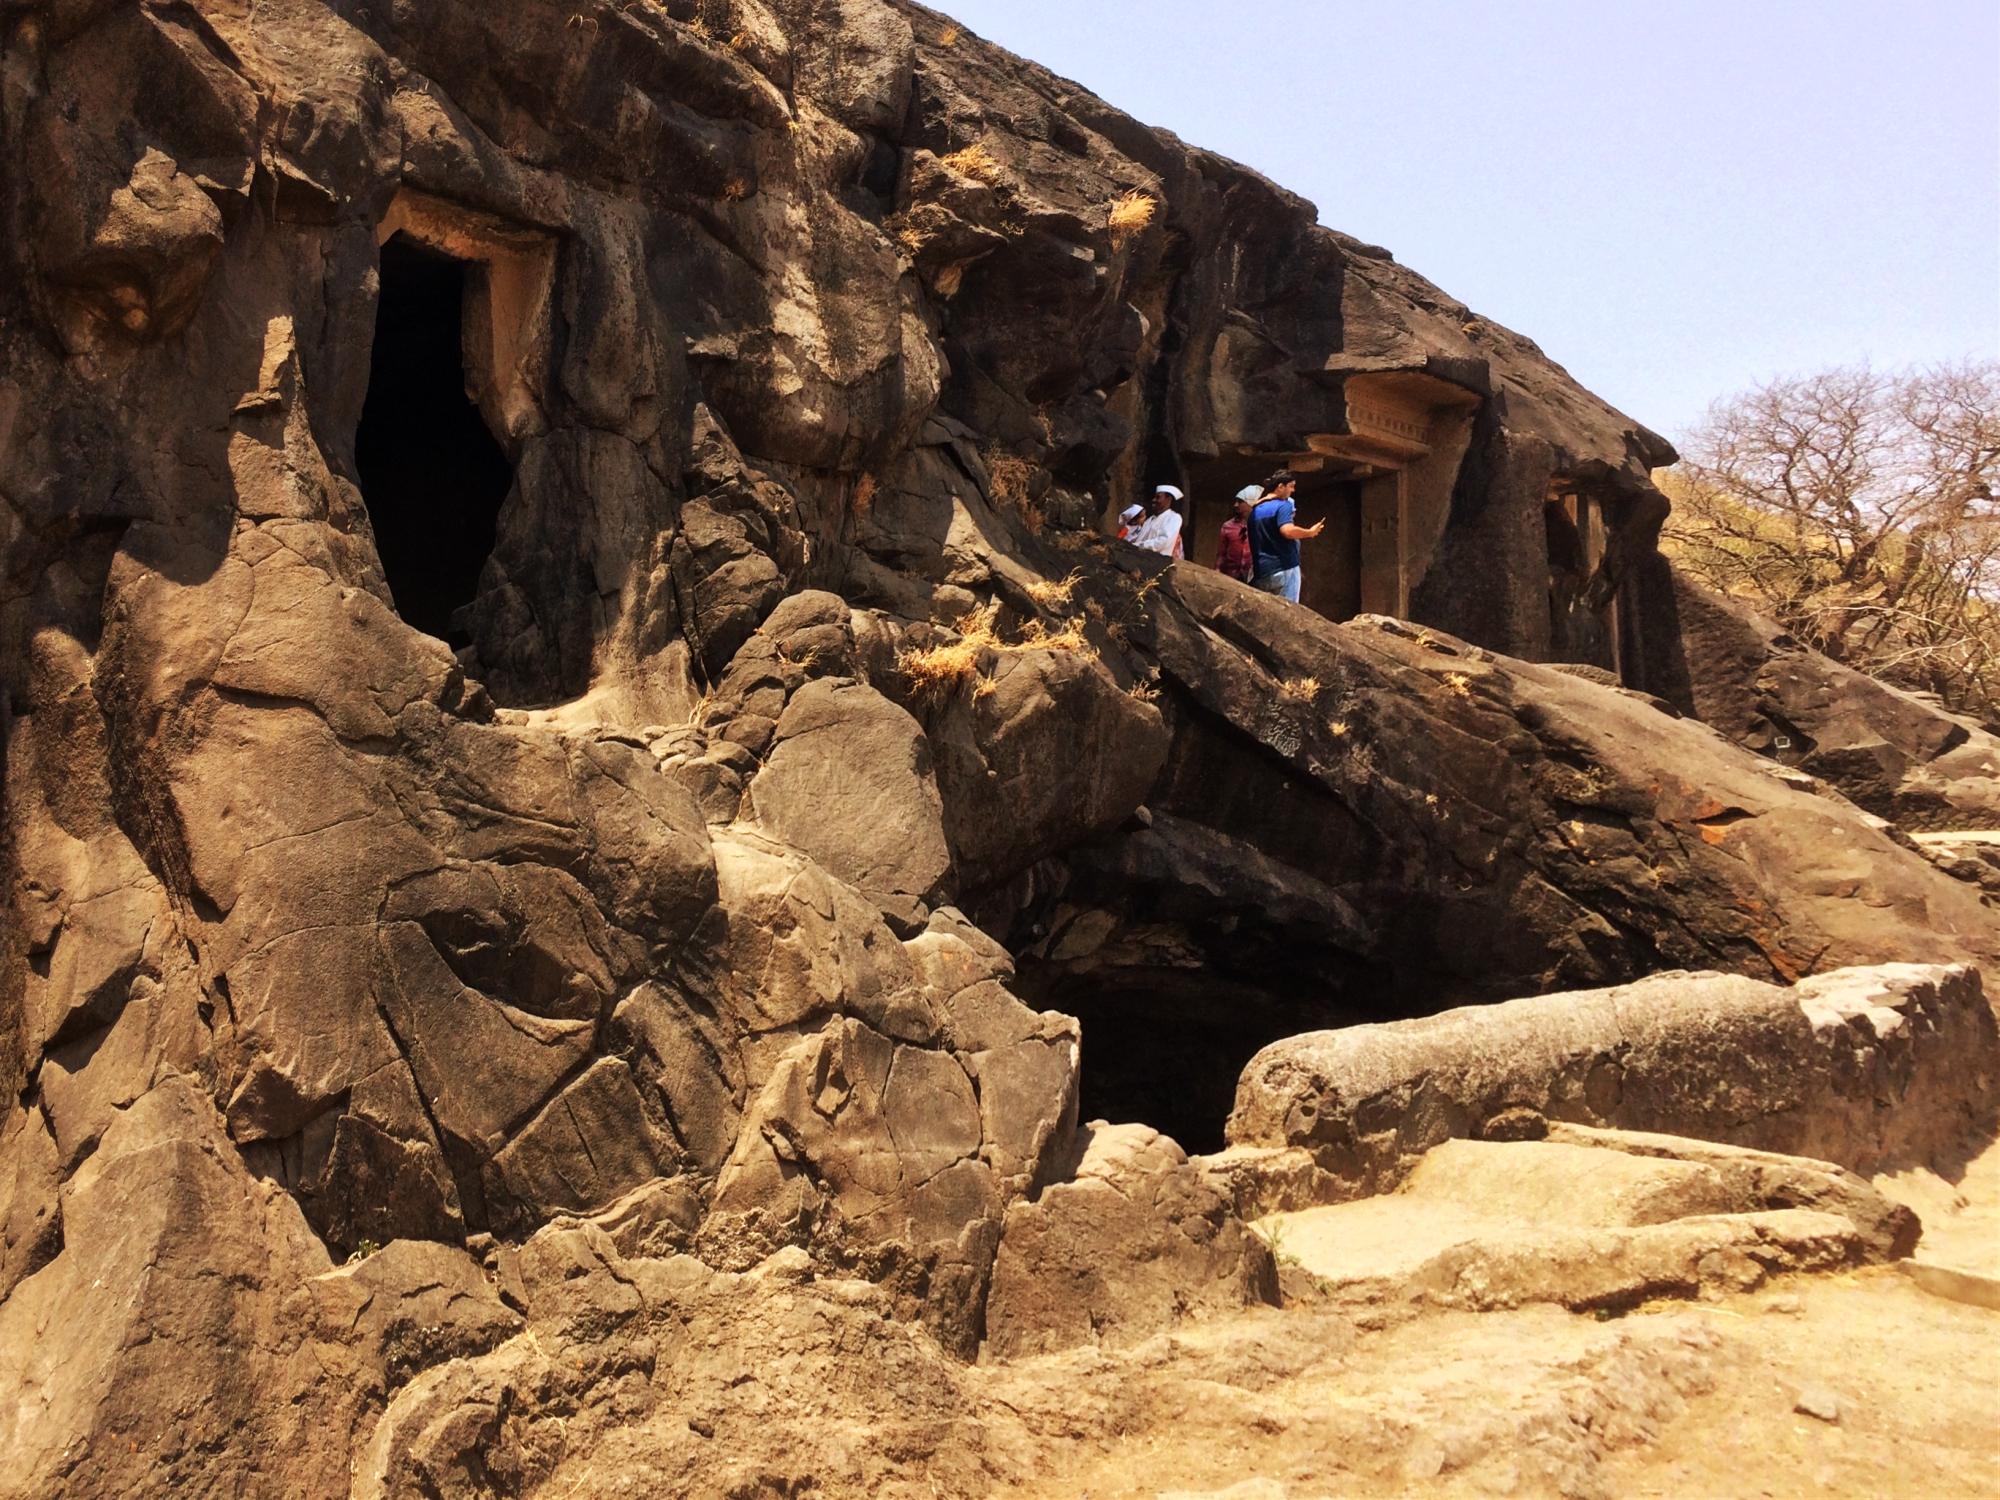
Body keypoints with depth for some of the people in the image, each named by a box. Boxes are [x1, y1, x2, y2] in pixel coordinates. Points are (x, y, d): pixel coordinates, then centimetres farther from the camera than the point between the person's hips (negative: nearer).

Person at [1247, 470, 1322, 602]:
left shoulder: (1255, 510, 16)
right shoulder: (1282, 505, -8)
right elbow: (1288, 531, -24)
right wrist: (1310, 532, -9)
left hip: (1261, 571, 7)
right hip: (1283, 568, -7)